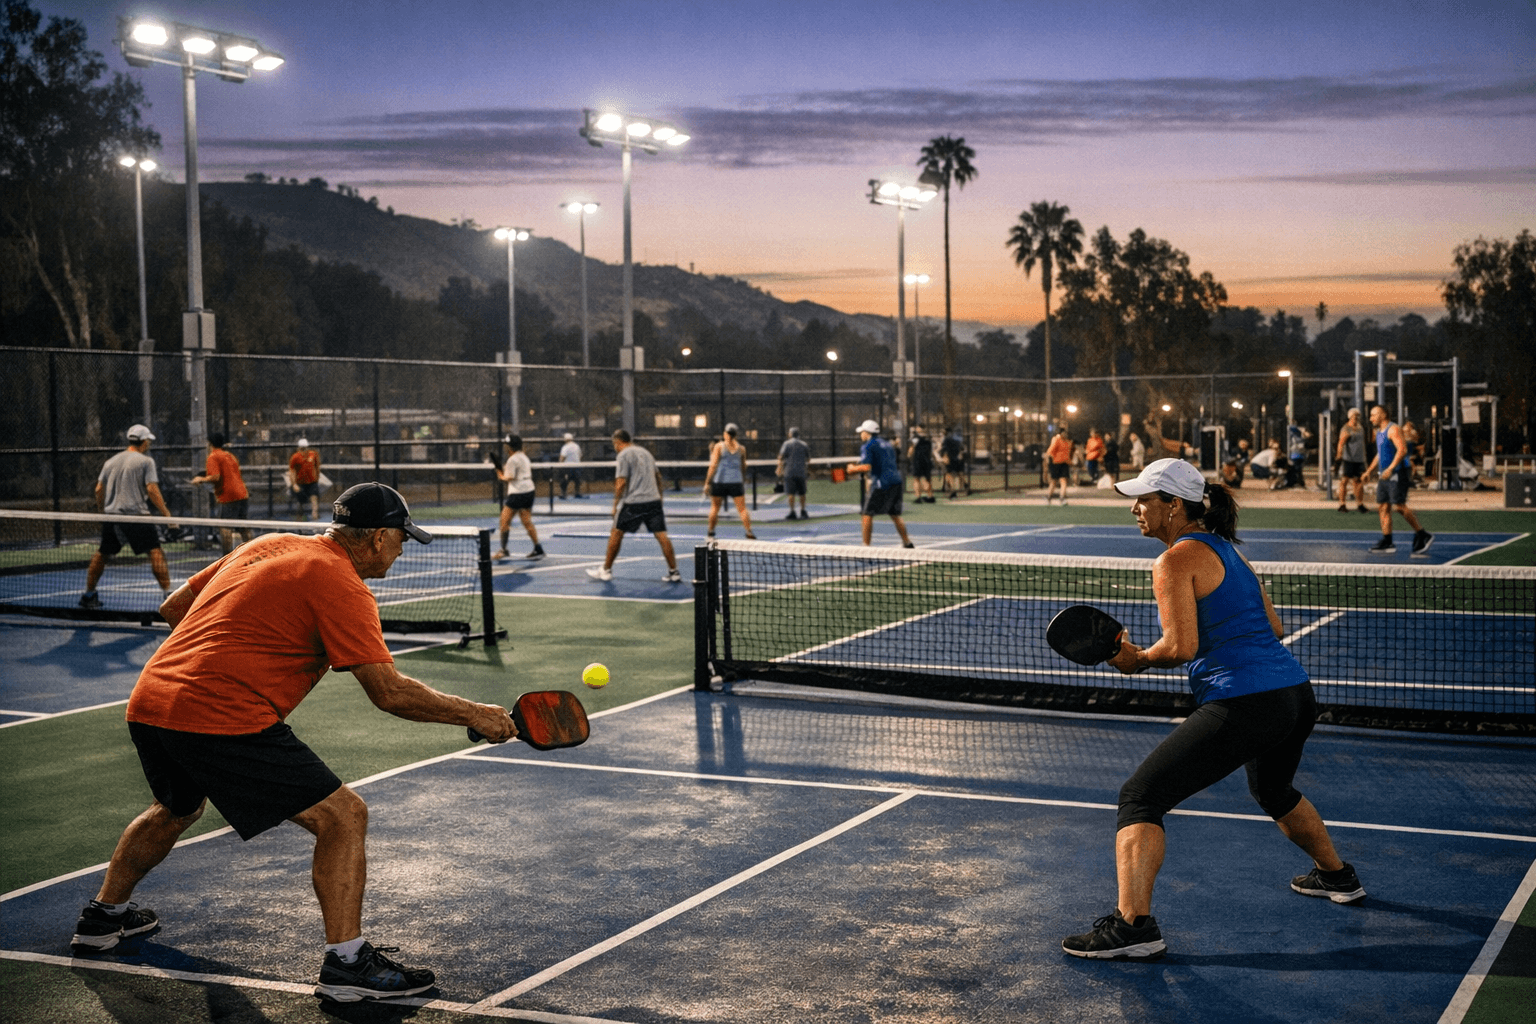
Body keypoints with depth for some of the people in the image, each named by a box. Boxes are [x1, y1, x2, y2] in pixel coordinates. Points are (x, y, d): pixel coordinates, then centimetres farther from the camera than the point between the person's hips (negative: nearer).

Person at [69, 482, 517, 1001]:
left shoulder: (268, 545, 16)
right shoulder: (342, 587, -7)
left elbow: (174, 607, 23)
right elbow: (390, 692, -12)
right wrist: (473, 714, -3)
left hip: (147, 704, 9)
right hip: (223, 720, -9)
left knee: (177, 807, 37)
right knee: (343, 815, -4)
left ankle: (103, 915, 52)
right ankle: (345, 963, -9)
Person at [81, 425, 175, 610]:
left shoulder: (111, 461, 14)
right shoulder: (146, 461, -3)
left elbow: (99, 489, 13)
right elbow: (152, 490, -11)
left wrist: (101, 511, 25)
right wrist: (166, 514, -9)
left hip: (110, 515, 6)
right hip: (136, 515, -6)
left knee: (102, 554, 18)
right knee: (155, 551, -5)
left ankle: (88, 595, 25)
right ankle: (168, 592, -14)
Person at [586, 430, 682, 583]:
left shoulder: (623, 455, -3)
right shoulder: (645, 452, 19)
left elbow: (621, 482, -11)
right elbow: (658, 476, 24)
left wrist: (616, 504, -5)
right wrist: (659, 495, 32)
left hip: (633, 502, -6)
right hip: (654, 500, 6)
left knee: (616, 533, 8)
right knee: (661, 535, 2)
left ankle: (606, 570, 14)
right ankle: (674, 572, -3)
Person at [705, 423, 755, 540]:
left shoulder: (719, 446, -2)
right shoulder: (741, 448, 7)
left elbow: (713, 465, -7)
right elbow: (744, 467, 14)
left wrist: (707, 482, -5)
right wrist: (744, 481, 27)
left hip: (720, 481, -1)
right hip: (736, 481, 1)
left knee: (715, 507, 13)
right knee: (742, 509, 0)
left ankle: (711, 532, 14)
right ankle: (749, 532, -7)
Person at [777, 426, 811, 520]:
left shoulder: (786, 444, -2)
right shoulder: (804, 445, 9)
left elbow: (781, 458, -7)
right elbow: (808, 459, 17)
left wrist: (780, 471, -4)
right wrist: (808, 471, 27)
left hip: (789, 472, -4)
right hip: (801, 472, 4)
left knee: (790, 493, -4)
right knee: (802, 493, 10)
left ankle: (792, 512, -8)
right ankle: (803, 511, 12)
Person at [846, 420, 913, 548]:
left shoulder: (867, 447, -5)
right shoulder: (887, 444, 20)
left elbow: (866, 467, -16)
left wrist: (853, 468, 2)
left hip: (881, 484, -8)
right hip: (896, 482, 8)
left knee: (868, 514, 0)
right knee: (895, 515, 17)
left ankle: (866, 545, -2)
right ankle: (907, 542, 16)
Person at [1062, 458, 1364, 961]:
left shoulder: (1176, 560, -7)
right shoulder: (1228, 550, 19)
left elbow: (1180, 647, -15)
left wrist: (1138, 659, 1)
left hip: (1243, 707, -9)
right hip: (1297, 697, 9)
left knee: (1140, 797, -6)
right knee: (1273, 789, 38)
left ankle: (1132, 925, -18)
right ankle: (1336, 876, 55)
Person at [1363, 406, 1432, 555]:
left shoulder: (1393, 430, -12)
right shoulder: (1379, 432, 19)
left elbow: (1402, 449, -24)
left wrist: (1391, 468, -31)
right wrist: (1369, 471, 23)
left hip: (1398, 473, -10)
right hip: (1385, 475, 10)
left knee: (1399, 506, -14)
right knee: (1383, 507, 5)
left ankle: (1422, 535, -5)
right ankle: (1387, 543, 7)